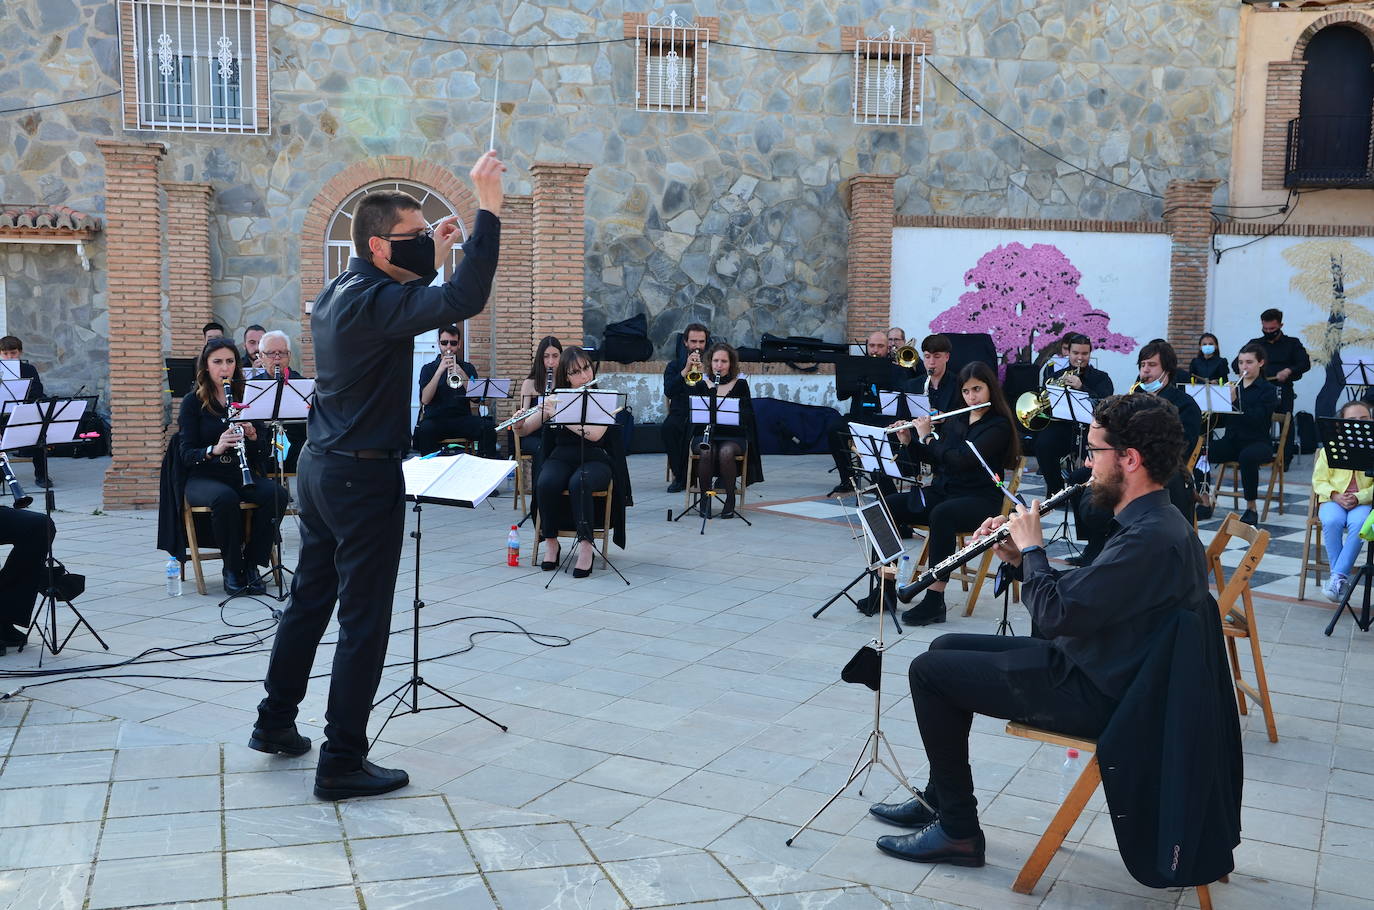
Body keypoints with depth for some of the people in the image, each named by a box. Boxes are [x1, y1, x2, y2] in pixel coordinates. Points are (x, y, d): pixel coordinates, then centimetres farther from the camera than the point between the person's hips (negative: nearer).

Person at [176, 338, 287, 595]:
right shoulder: (193, 401, 2)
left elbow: (262, 456, 7)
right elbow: (187, 455, -6)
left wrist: (253, 436, -15)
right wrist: (214, 449, -27)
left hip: (243, 475, 3)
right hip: (204, 477, -3)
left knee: (276, 494, -29)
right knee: (225, 497, -37)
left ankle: (251, 564, -13)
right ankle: (231, 569, -17)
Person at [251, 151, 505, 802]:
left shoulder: (339, 292, 9)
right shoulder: (374, 301, -20)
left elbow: (407, 309, 27)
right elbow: (464, 301, -34)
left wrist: (433, 259, 17)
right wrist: (487, 210, -29)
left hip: (320, 466, 10)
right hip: (363, 476, -10)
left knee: (310, 599, 20)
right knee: (363, 621, -1)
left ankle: (275, 723, 32)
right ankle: (342, 762, 7)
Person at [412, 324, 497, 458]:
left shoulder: (468, 368, 16)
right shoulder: (428, 369, 12)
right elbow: (425, 400, -4)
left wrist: (461, 374, -12)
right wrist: (440, 371, -10)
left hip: (462, 418, 1)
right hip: (435, 419, -1)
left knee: (488, 427, -29)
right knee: (423, 430, -36)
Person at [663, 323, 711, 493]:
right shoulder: (675, 365, 14)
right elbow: (668, 391, -5)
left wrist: (704, 373, -16)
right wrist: (686, 370, -12)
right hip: (680, 412, 2)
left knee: (694, 428, -36)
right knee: (669, 427, -32)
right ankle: (679, 477, -19)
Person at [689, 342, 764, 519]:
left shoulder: (740, 384, 3)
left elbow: (747, 415, -5)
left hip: (733, 436, -1)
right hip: (703, 435, 1)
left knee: (726, 452, -34)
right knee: (706, 451, -33)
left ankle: (730, 500, -17)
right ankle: (704, 498, -14)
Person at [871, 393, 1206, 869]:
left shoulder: (1152, 538, -28)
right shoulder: (1150, 522, 6)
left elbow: (1055, 615, -28)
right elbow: (1077, 593, 14)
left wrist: (1032, 548, -12)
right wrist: (1021, 558, 1)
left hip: (1094, 693, -10)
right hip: (1088, 661, 10)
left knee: (929, 670, -5)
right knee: (947, 647, 16)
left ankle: (958, 831, 6)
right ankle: (938, 799, 25)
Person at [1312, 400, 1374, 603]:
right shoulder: (1330, 447, 3)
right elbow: (1319, 480, 4)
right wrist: (1335, 496, -14)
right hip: (1333, 500, 1)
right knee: (1332, 522, -33)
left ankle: (1338, 577, -29)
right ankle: (1342, 579, -22)